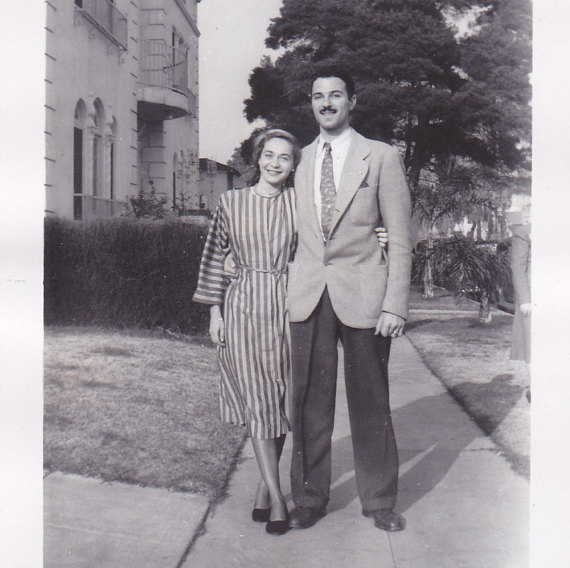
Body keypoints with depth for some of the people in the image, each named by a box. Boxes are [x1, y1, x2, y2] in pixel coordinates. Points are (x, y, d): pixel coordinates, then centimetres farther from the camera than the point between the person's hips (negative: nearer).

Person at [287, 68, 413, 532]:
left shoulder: (382, 158, 3)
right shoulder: (299, 162, 12)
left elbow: (401, 239, 0)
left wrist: (395, 304, -8)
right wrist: (289, 288, 6)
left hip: (362, 294, -2)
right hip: (308, 297, 3)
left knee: (370, 403, 6)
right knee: (309, 402, 6)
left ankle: (379, 501, 22)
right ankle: (310, 498, 21)